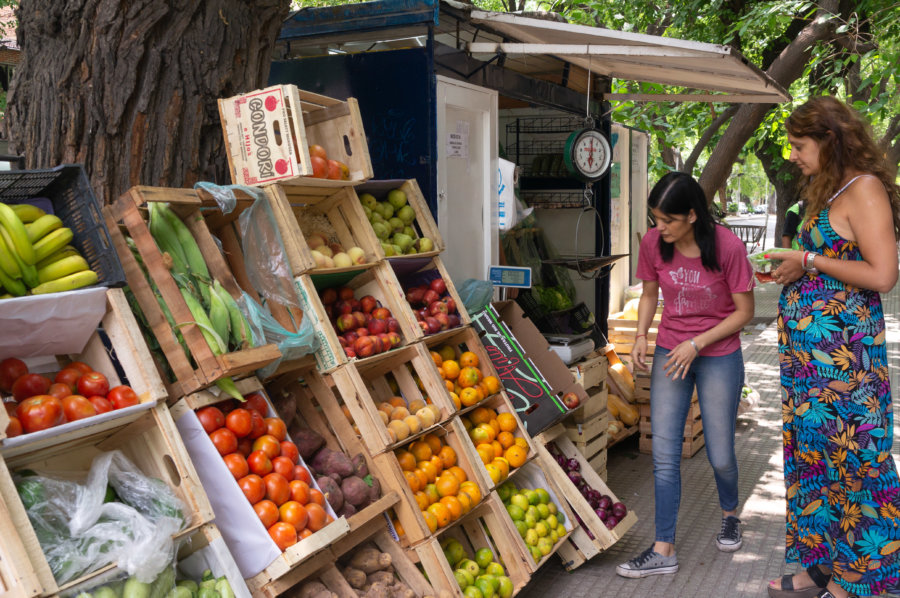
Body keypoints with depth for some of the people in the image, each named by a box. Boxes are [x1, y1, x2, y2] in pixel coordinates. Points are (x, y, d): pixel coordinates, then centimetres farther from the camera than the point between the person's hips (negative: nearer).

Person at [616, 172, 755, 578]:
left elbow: (744, 311, -10)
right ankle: (664, 551, 10)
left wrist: (696, 344, -18)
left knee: (720, 456, 7)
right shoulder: (653, 244, -8)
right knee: (664, 456, 1)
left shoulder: (728, 247, -18)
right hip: (669, 354, 3)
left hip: (719, 357, -3)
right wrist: (641, 335, -8)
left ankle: (730, 513, 41)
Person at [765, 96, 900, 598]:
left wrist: (810, 261, -13)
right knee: (811, 449, 13)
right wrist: (790, 270, 11)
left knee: (845, 453, 0)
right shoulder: (829, 191, 17)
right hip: (808, 347, 9)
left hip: (841, 349, -9)